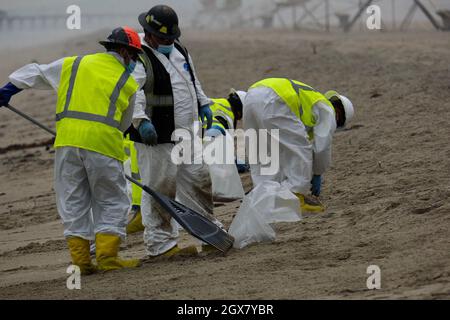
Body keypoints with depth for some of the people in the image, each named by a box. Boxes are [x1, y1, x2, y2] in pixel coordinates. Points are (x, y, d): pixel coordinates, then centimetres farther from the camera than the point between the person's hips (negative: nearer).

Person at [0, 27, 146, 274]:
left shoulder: (73, 65, 17)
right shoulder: (129, 84, 11)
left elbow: (37, 73, 25)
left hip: (67, 142, 3)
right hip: (103, 144, -3)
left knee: (73, 202, 11)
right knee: (112, 203, 8)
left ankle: (81, 259, 8)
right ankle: (107, 256, -2)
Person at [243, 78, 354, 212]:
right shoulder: (328, 111, 19)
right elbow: (322, 148, 13)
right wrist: (317, 175, 28)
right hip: (271, 102, -8)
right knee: (299, 148, 3)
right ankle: (295, 196, 3)